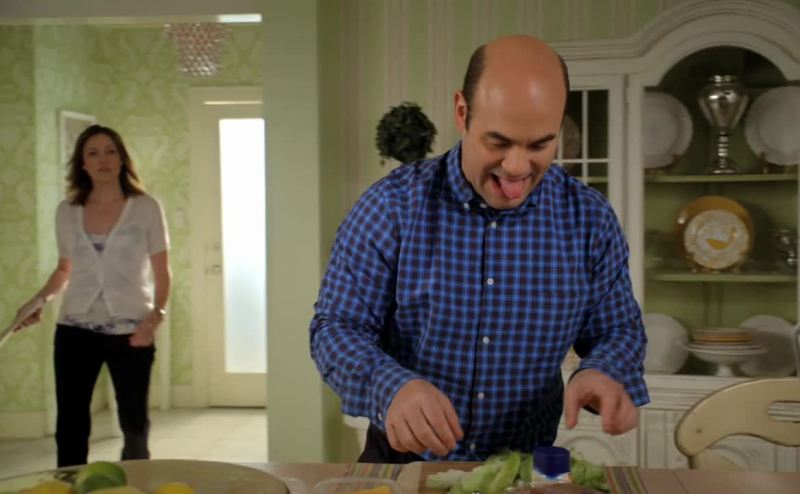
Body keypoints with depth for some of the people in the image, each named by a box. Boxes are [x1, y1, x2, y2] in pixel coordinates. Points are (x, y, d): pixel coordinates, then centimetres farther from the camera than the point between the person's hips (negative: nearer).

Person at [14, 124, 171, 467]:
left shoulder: (146, 208, -3)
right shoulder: (67, 212, 5)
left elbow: (162, 272, -1)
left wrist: (156, 316, -14)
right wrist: (39, 299, 2)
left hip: (130, 330, -2)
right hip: (75, 329, 2)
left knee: (134, 423, 8)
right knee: (70, 425, 3)